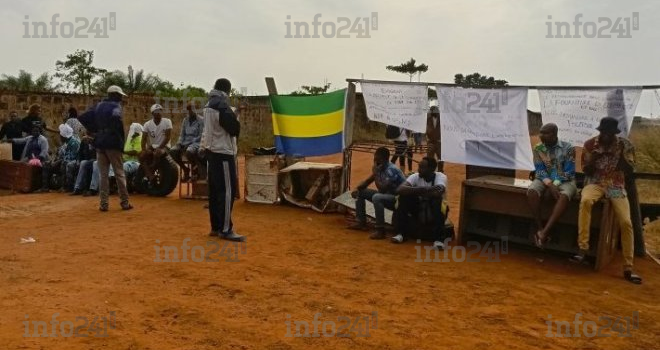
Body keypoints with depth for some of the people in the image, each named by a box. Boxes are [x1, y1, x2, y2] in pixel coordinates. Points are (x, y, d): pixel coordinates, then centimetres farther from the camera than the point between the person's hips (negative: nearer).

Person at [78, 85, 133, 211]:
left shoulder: (98, 106, 14)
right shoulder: (116, 105, -5)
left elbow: (82, 118, 11)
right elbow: (116, 118, -27)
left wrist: (93, 131, 12)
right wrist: (121, 137, -17)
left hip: (99, 143, 6)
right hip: (112, 143, -5)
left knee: (103, 174, 8)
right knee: (119, 173, 1)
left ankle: (104, 204, 6)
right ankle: (124, 203, 4)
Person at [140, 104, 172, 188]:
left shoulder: (167, 122, -7)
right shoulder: (147, 124, 1)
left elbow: (167, 137, -11)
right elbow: (144, 139, 0)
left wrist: (159, 147, -20)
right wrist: (144, 149, -18)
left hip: (164, 146, -4)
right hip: (152, 147, 4)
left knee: (157, 153, -37)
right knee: (141, 156, -23)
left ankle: (149, 175, -23)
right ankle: (151, 176, -25)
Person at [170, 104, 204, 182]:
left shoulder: (200, 121, -3)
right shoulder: (185, 120, 15)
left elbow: (201, 136, -9)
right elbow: (182, 134, 16)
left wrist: (190, 142, -16)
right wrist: (180, 142, -2)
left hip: (195, 142, -6)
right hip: (185, 142, 6)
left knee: (189, 151, -38)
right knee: (173, 151, -19)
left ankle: (197, 166, -7)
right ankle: (185, 169, -1)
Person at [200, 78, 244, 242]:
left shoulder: (208, 105, 13)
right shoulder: (222, 106, -15)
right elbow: (235, 129, -12)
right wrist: (234, 117, 5)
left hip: (210, 151, 10)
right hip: (223, 153, -9)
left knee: (214, 190, 11)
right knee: (227, 190, -7)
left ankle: (215, 227, 17)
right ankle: (226, 230, -6)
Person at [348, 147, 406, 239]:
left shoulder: (392, 170, -25)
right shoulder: (380, 168, 1)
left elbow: (382, 189, -32)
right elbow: (368, 181, 11)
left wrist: (375, 173, -23)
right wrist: (357, 189, -6)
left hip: (398, 199, -9)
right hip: (386, 195, 9)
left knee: (376, 197, -37)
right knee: (360, 192, 8)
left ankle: (380, 230, -29)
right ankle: (361, 222, 10)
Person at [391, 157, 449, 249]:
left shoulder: (440, 176, -17)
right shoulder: (415, 176, -10)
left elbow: (438, 192, -38)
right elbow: (400, 189, -27)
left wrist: (418, 192, -30)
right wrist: (419, 190, -40)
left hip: (436, 211, -3)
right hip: (418, 208, 3)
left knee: (438, 200, -35)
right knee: (403, 197, -21)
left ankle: (438, 238, -25)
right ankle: (400, 233, -13)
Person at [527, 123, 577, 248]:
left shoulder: (568, 148, -4)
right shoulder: (538, 148, 2)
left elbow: (569, 172, -8)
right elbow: (539, 170, -4)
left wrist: (555, 184, -22)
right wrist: (550, 185, -20)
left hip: (564, 181, -2)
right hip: (545, 180, 2)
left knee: (564, 196, -37)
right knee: (531, 191, -33)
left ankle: (544, 232, -40)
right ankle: (540, 228, -27)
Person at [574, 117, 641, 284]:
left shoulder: (625, 145, -1)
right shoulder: (590, 144, -1)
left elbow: (630, 172, -2)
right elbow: (587, 172, 1)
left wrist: (620, 155, -15)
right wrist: (594, 157, -16)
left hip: (617, 186, 1)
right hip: (595, 183, -1)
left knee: (626, 222, -15)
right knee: (585, 201, -37)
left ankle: (628, 268, -4)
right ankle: (583, 248, -32)